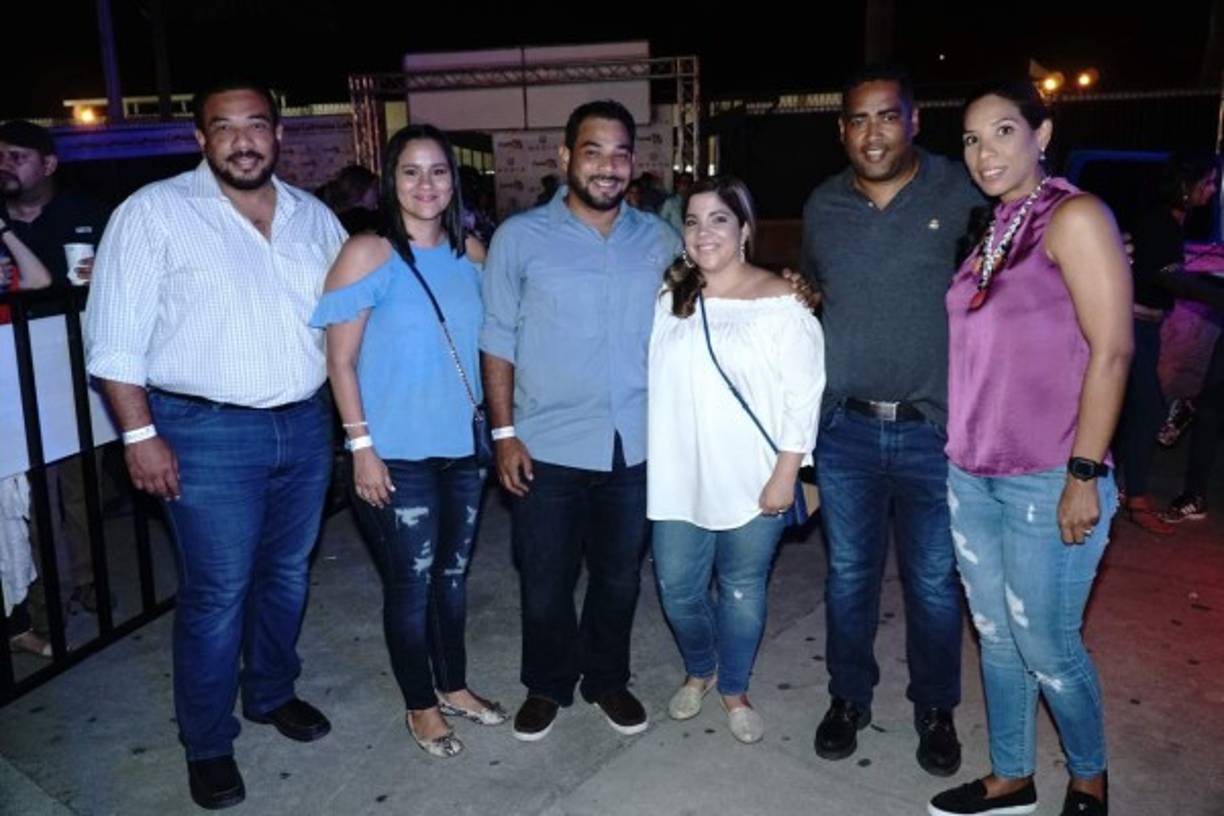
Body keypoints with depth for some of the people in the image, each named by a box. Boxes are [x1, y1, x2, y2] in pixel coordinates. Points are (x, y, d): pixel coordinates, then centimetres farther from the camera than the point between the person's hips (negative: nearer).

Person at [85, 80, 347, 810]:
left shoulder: (315, 217, 8)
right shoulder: (155, 212, -5)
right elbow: (116, 336, -7)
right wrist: (140, 434, -12)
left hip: (306, 426, 5)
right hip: (210, 433, -4)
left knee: (288, 574, 17)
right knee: (217, 594, 2)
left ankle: (273, 692, 40)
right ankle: (208, 744, 22)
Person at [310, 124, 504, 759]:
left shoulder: (470, 253, 4)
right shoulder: (368, 254, -11)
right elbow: (340, 361, -11)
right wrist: (362, 446, -15)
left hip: (462, 445, 5)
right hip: (398, 454, -5)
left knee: (453, 573, 18)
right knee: (411, 583, 8)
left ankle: (453, 685, 38)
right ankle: (421, 705, 29)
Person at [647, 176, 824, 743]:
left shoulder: (780, 301, -7)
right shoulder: (669, 298, 6)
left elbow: (803, 395, -8)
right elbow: (649, 381, 9)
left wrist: (785, 475, -11)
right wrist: (646, 458, 6)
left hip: (752, 481, -3)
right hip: (678, 477, 4)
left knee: (743, 588, 10)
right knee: (676, 587, 10)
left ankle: (734, 690, 33)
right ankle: (698, 670, 39)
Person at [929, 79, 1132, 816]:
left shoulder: (1074, 217, -8)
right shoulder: (991, 231, 12)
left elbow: (1111, 350, -14)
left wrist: (1086, 474, -17)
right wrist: (963, 452, 12)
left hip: (1048, 480, -7)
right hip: (971, 475, 7)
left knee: (1046, 648, 5)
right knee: (996, 638, 15)